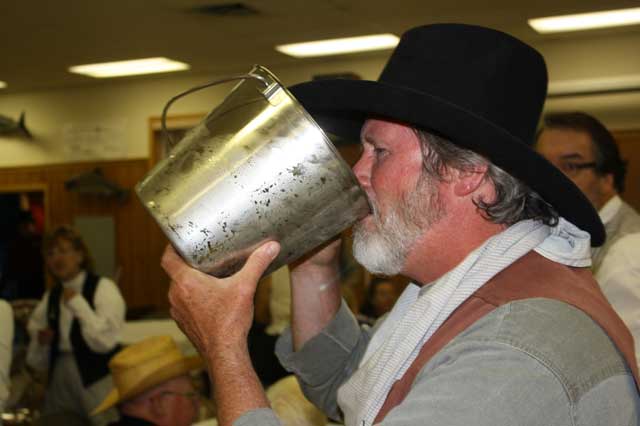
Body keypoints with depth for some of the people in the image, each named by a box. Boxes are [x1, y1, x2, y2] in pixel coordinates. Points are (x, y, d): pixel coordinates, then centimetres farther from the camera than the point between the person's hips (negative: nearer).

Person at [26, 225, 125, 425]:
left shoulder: (103, 288, -5)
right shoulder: (51, 296, 13)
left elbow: (105, 340, -18)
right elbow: (37, 361, 20)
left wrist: (77, 304, -15)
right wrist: (41, 341, -2)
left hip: (97, 377, -6)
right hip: (60, 377, 6)